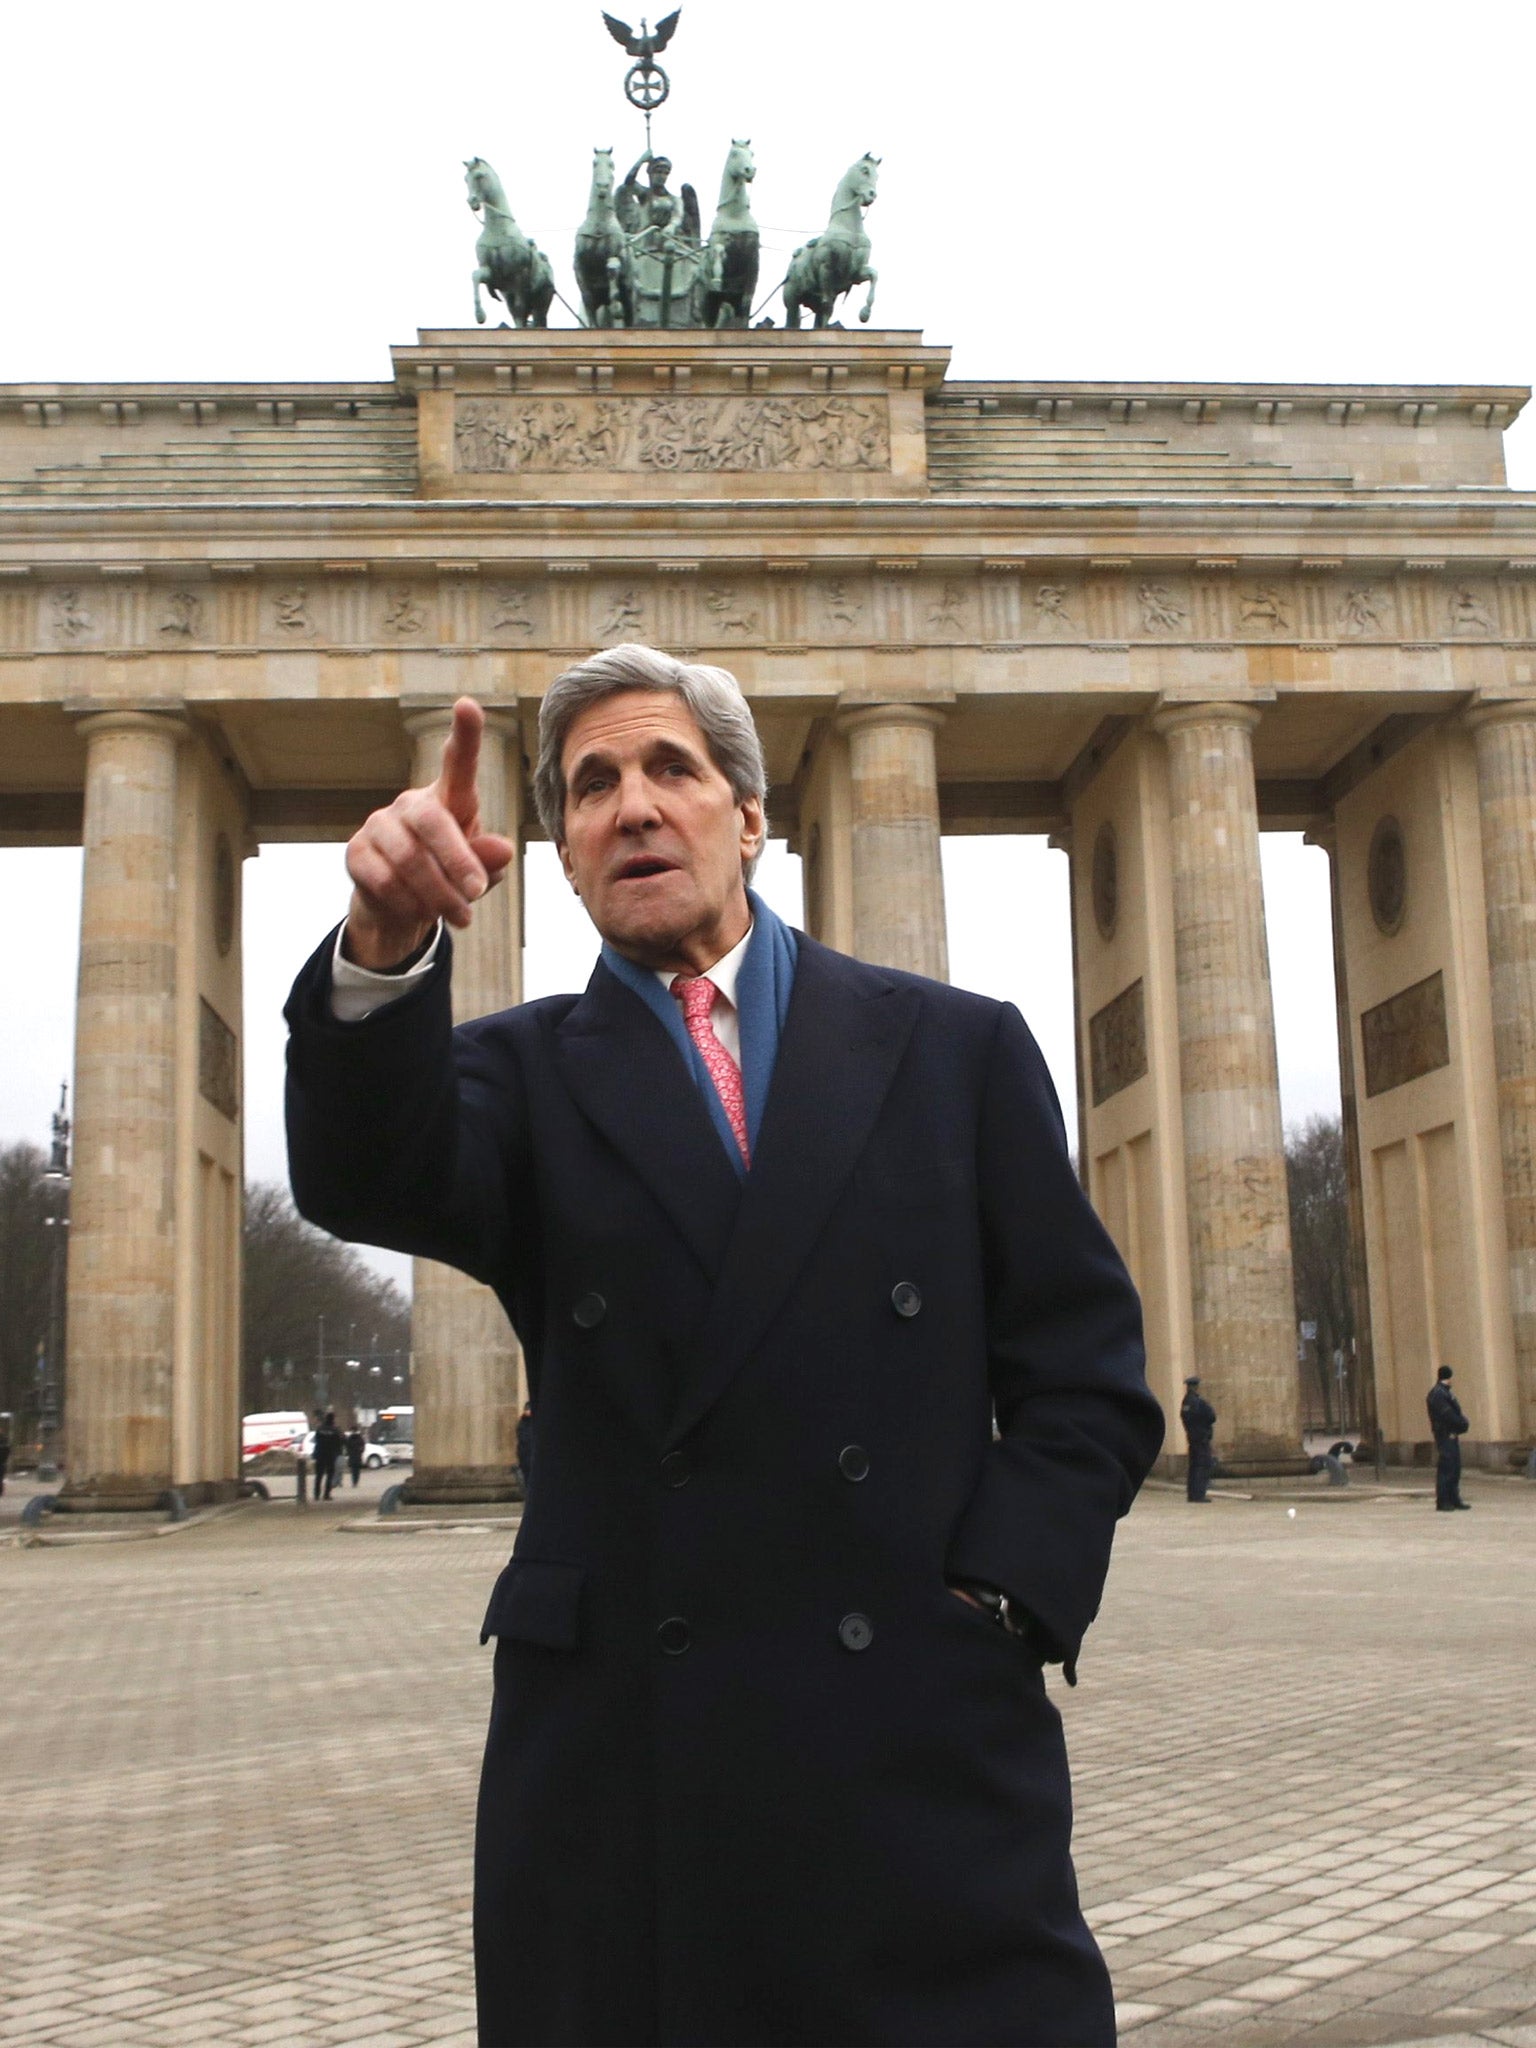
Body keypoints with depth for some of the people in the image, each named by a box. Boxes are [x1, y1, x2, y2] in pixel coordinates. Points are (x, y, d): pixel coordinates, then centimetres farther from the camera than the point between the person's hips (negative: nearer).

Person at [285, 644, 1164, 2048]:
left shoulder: (955, 1048, 9)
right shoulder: (524, 1073, 10)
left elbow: (1086, 1371, 6)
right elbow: (370, 1181, -13)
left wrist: (998, 1597, -7)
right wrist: (388, 950, -30)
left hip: (929, 1758, 0)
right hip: (616, 1760, 1)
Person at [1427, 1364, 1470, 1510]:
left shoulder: (1444, 1393, 18)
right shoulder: (1437, 1394, -14)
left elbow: (1455, 1413, 16)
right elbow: (1448, 1415, -20)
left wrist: (1462, 1424, -1)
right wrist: (1463, 1424, -11)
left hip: (1452, 1435, 10)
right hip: (1446, 1435, -10)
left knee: (1455, 1468, 13)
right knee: (1445, 1469, -8)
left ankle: (1454, 1499, 20)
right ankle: (1443, 1502, -6)